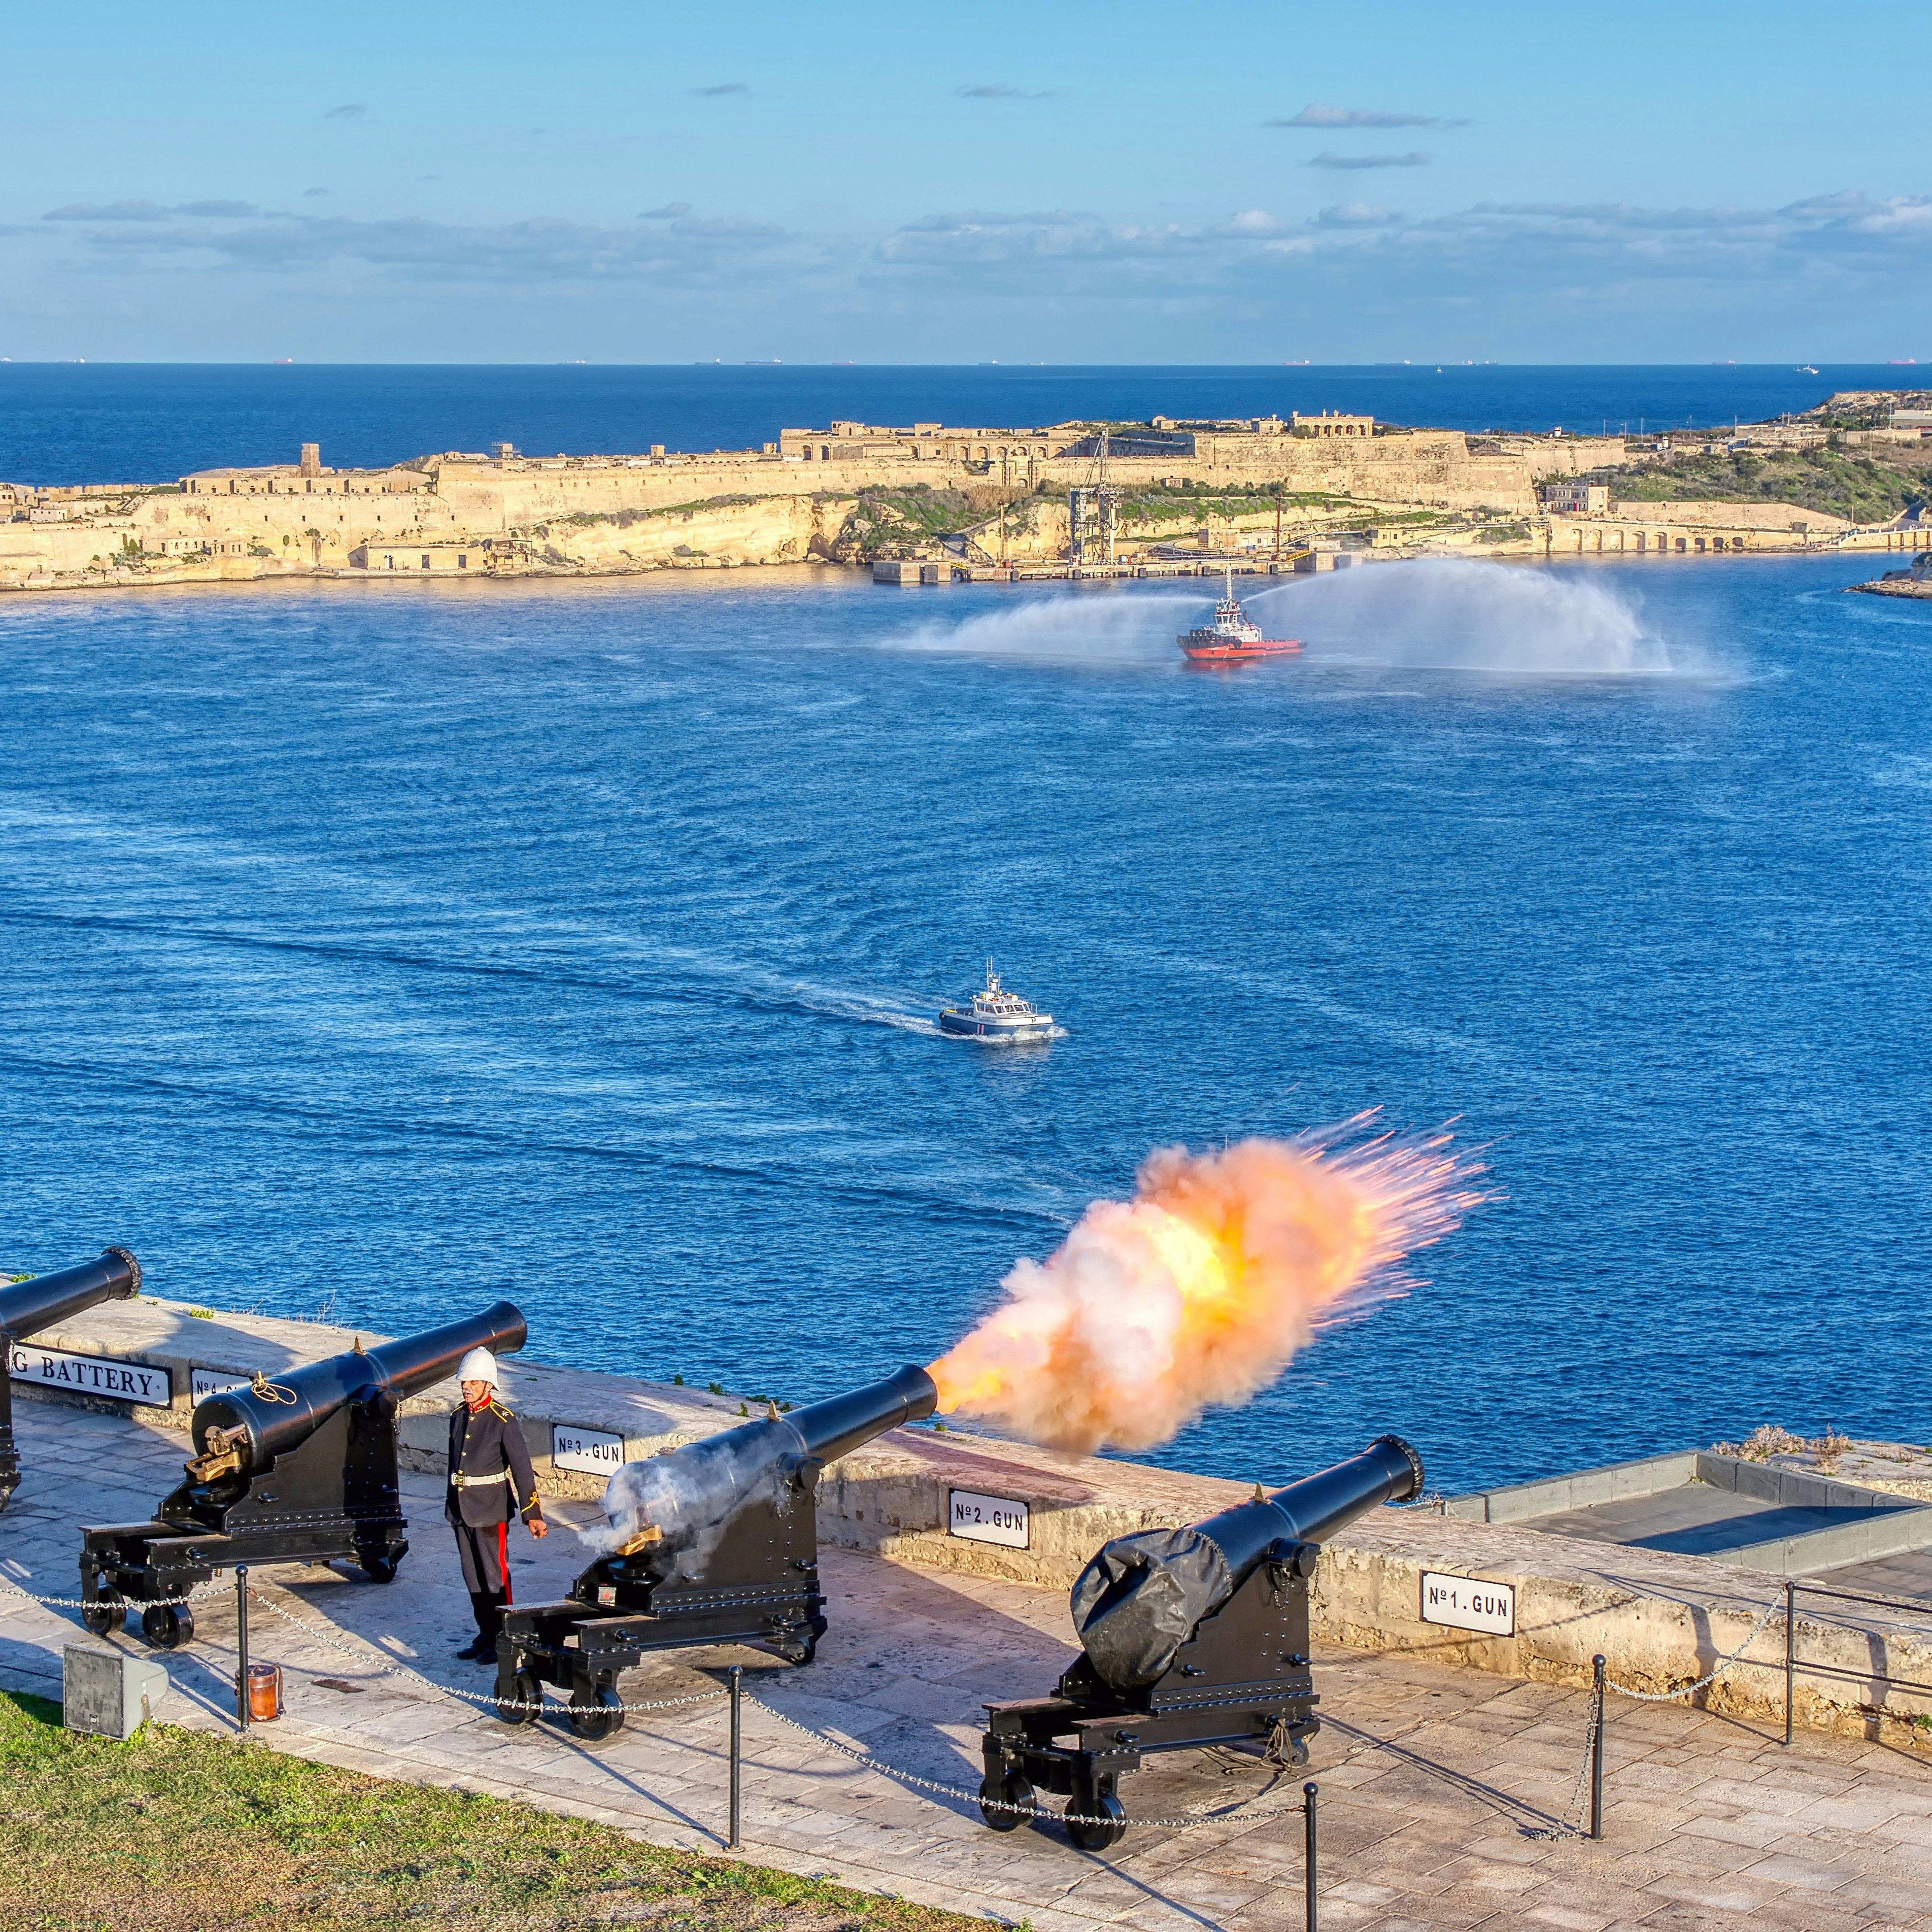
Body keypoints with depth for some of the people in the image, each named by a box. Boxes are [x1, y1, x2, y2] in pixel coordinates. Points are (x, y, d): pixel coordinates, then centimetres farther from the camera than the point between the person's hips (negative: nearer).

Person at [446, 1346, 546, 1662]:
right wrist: (451, 1503, 21)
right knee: (473, 1576, 13)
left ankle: (501, 1641, 10)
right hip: (461, 1510, 7)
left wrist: (533, 1514, -16)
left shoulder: (503, 1420, -13)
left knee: (495, 1576, 0)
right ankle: (485, 1635, 23)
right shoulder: (459, 1415, 7)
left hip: (491, 1511, -7)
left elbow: (522, 1468, -14)